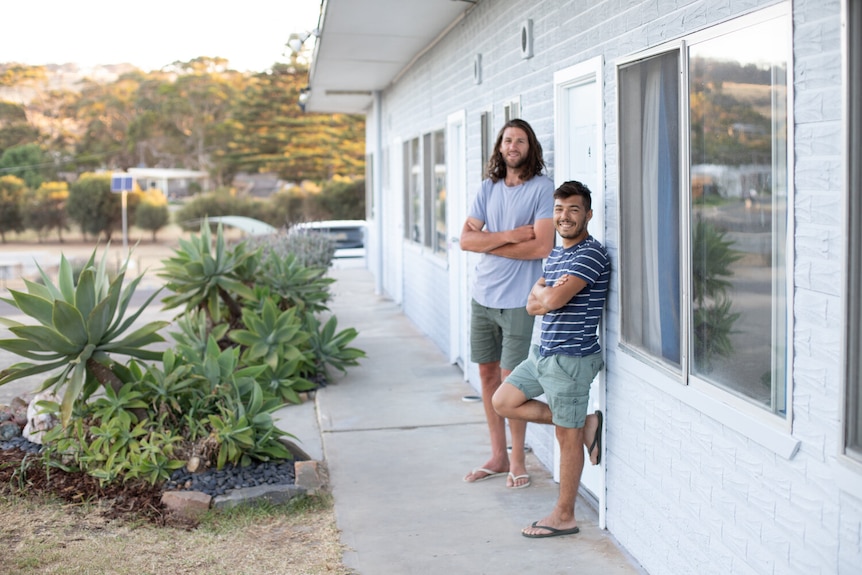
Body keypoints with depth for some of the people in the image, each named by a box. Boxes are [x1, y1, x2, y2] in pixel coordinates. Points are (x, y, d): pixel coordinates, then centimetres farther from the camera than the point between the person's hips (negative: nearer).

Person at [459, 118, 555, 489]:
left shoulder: (542, 188, -7)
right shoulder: (488, 188, 9)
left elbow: (542, 247, -18)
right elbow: (466, 240, 0)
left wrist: (488, 244, -9)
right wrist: (509, 236, -14)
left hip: (517, 299, -6)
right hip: (482, 295, 6)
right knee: (487, 373, 11)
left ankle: (517, 461, 14)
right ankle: (498, 457, 23)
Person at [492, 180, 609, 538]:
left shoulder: (591, 254, -16)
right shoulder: (555, 255, 14)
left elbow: (552, 300, -26)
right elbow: (533, 306, 11)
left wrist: (541, 291, -4)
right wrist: (544, 296, -11)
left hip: (571, 358, -10)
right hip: (544, 353, 10)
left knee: (567, 438, 0)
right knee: (503, 402, 15)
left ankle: (564, 517, 13)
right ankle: (584, 424, 16)